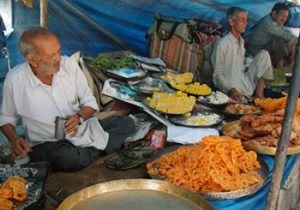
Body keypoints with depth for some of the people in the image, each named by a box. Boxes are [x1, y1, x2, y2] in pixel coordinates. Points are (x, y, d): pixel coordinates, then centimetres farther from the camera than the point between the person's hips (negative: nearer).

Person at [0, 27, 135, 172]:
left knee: (127, 123, -9)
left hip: (82, 129, 3)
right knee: (65, 157, -37)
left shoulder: (69, 65, -8)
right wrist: (14, 138, -16)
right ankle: (96, 149, -8)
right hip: (47, 142, -3)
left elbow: (90, 102, 2)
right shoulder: (14, 80, -12)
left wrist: (79, 117, -19)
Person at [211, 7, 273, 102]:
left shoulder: (241, 41, 14)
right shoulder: (222, 43, -11)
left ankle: (260, 87, -5)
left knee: (263, 54, 0)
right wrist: (231, 90, -26)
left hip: (246, 80, 8)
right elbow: (217, 74, -12)